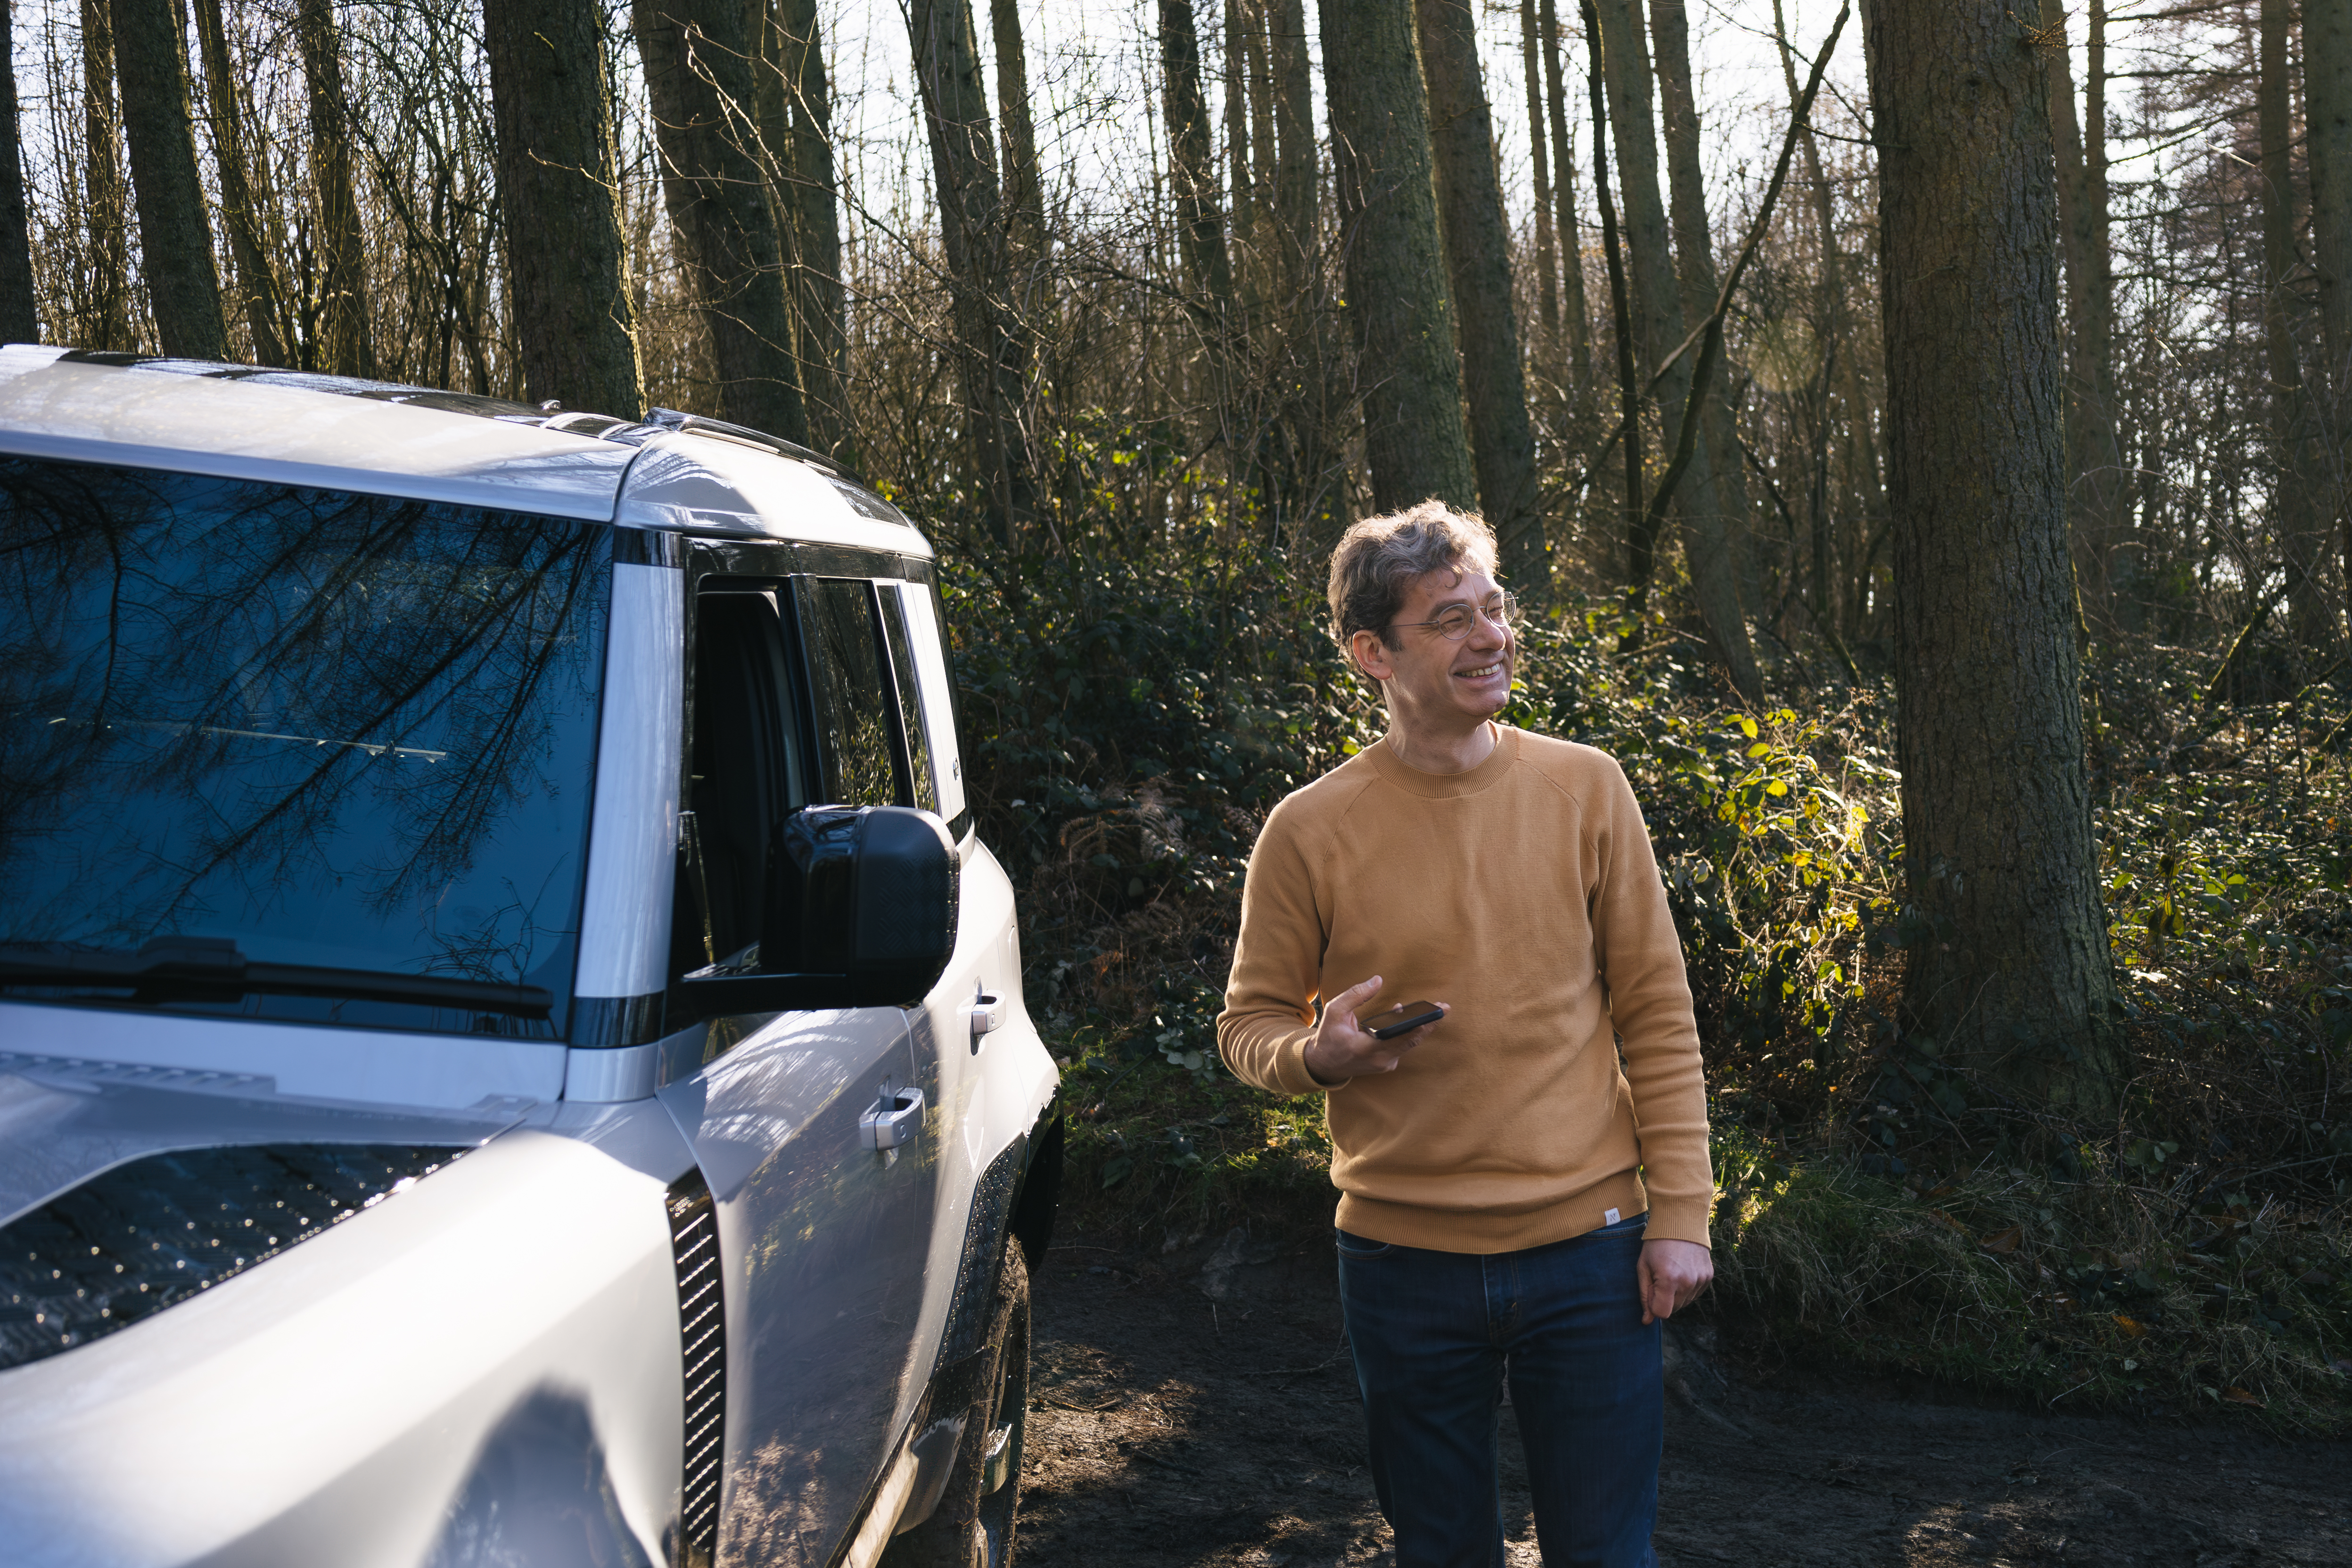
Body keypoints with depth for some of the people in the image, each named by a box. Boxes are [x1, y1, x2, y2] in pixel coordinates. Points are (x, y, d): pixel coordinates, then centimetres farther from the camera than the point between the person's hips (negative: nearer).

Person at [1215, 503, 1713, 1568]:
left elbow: (1657, 1010, 1)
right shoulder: (1310, 830, -5)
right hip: (1405, 1261, 0)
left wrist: (1679, 1213, -3)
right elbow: (1249, 1024, 4)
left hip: (1587, 1247, 0)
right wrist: (1317, 1056, -19)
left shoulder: (1584, 788, -2)